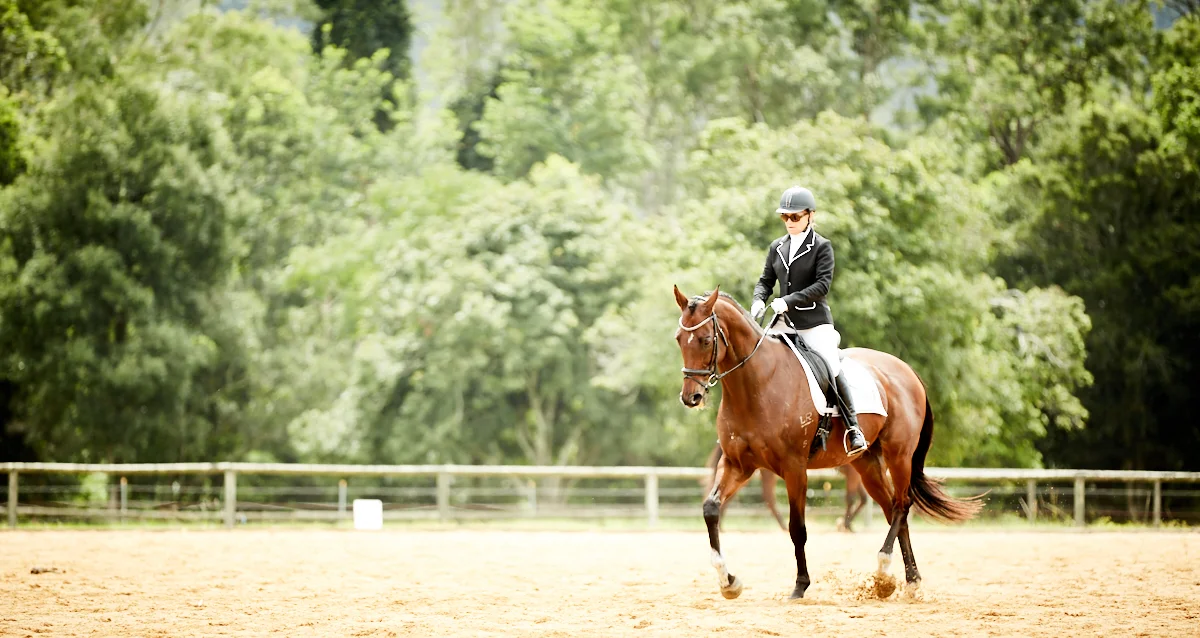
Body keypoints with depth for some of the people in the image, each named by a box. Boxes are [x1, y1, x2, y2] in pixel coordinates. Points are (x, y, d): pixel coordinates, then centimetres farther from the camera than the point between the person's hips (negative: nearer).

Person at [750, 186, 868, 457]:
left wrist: (790, 300, -24)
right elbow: (766, 280, 13)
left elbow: (823, 284, -15)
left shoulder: (821, 247, -5)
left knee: (833, 369, -16)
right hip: (784, 323, 6)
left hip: (814, 322, -6)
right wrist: (759, 300, -9)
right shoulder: (777, 247, 11)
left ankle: (853, 428, -9)